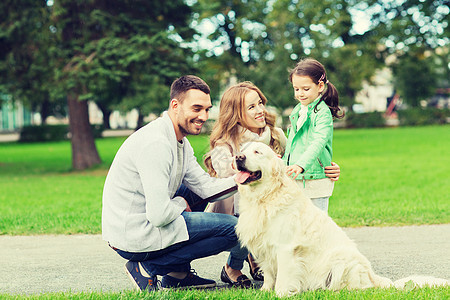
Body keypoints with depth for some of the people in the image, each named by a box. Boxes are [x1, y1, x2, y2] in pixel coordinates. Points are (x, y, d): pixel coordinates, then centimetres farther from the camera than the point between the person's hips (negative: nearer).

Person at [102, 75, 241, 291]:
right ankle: (149, 267, -4)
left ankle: (178, 274, 17)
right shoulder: (156, 143, -23)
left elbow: (207, 187, 7)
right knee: (233, 228, -7)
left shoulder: (180, 141, 10)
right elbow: (159, 215, -27)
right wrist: (181, 205, -6)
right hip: (133, 237, -10)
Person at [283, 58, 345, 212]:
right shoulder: (297, 111, 11)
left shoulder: (323, 112, -12)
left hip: (316, 181, -7)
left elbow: (318, 143, -26)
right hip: (295, 180, 7)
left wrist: (301, 164, -39)